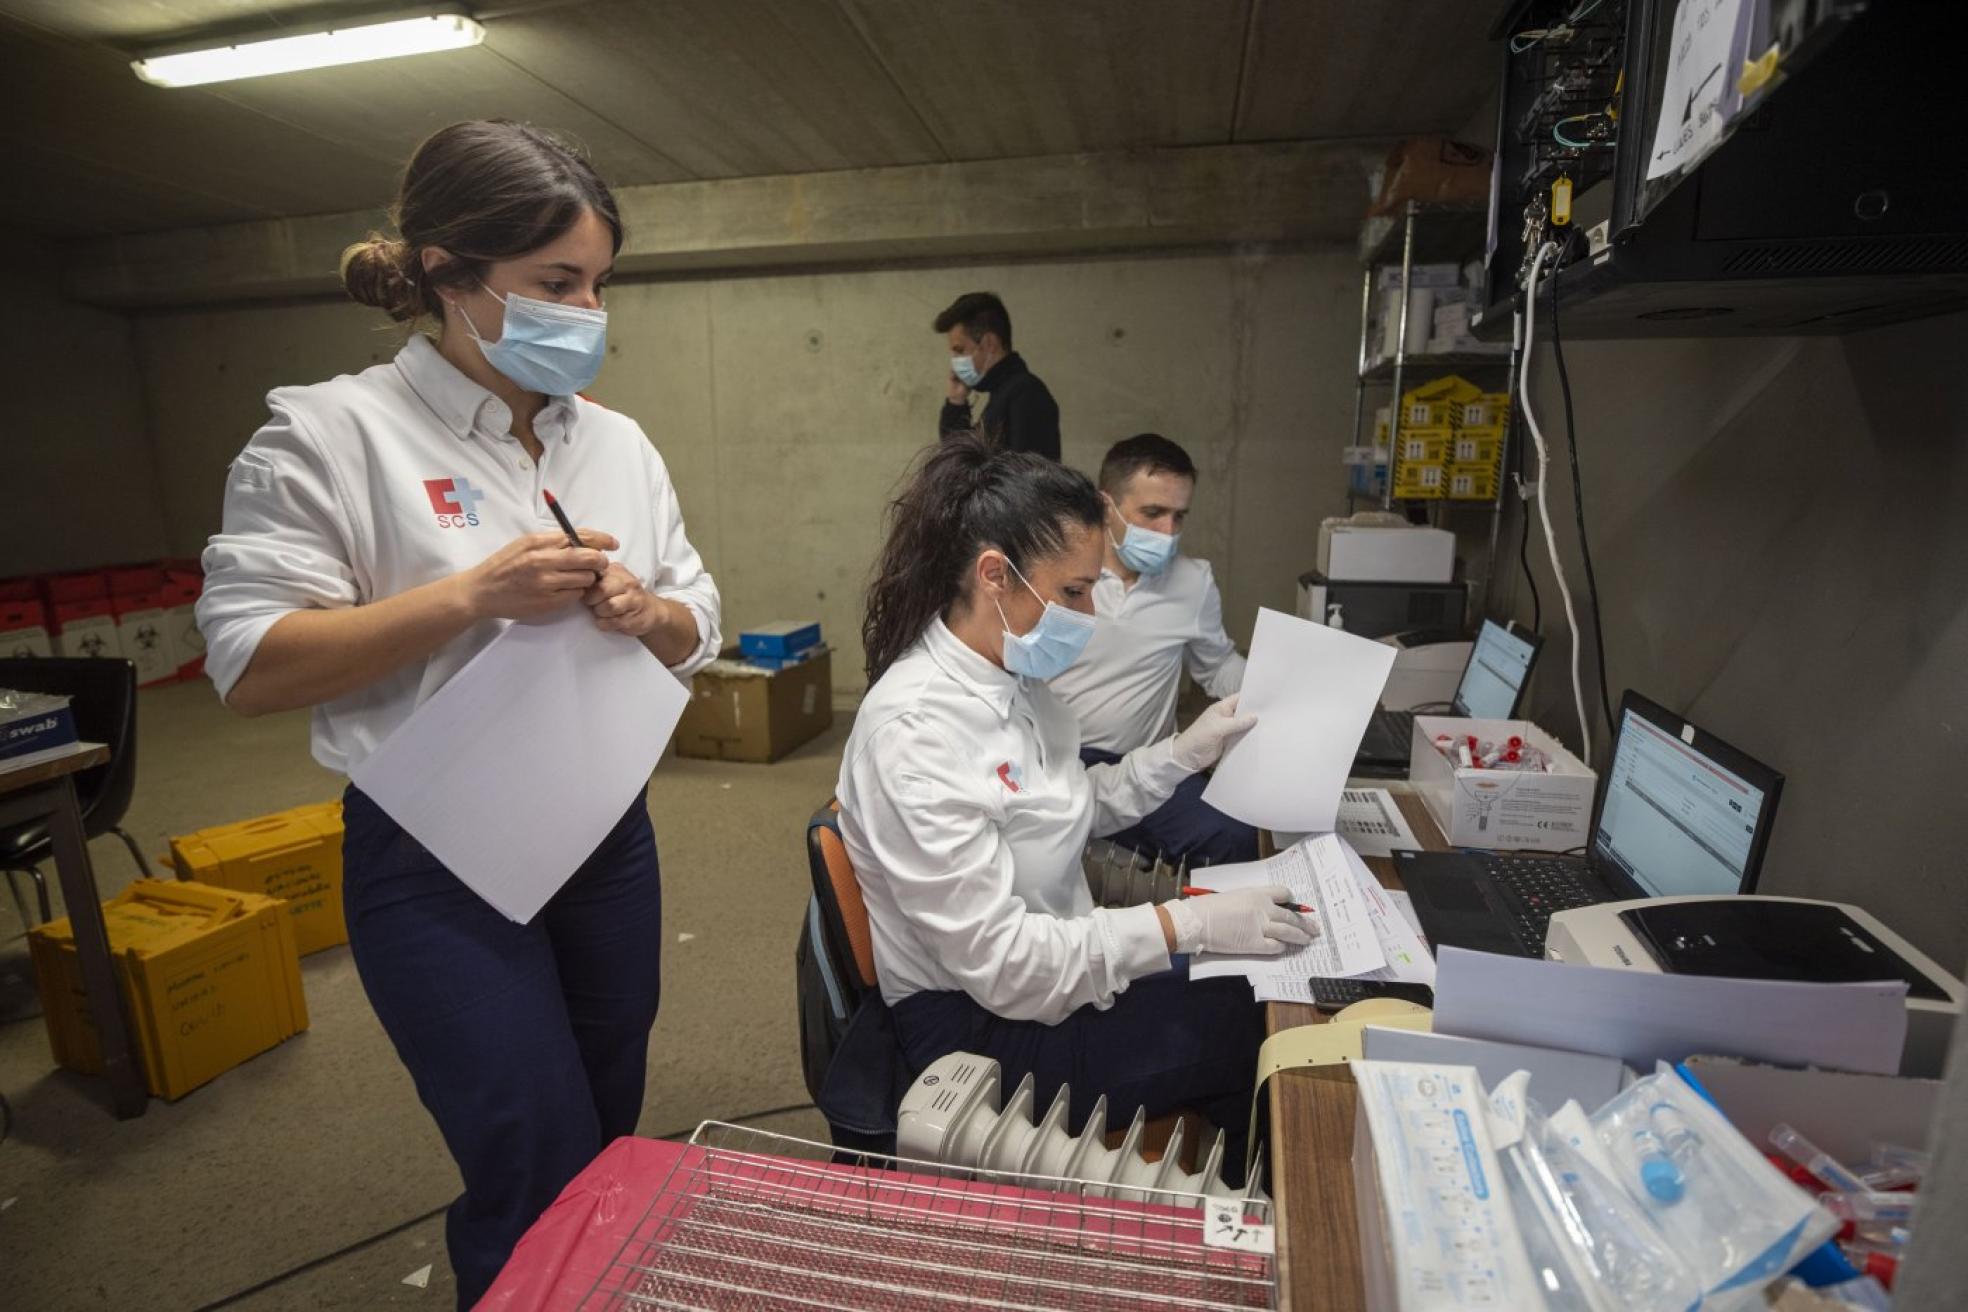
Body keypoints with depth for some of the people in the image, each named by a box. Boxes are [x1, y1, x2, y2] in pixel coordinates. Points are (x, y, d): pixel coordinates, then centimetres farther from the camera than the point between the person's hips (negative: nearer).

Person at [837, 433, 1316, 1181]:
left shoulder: (1013, 678, -3)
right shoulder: (916, 729, -29)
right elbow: (1000, 963, -28)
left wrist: (1185, 751, 1)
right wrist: (1188, 924, -26)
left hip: (1053, 963, 7)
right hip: (979, 1023, -7)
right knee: (1267, 1029, -3)